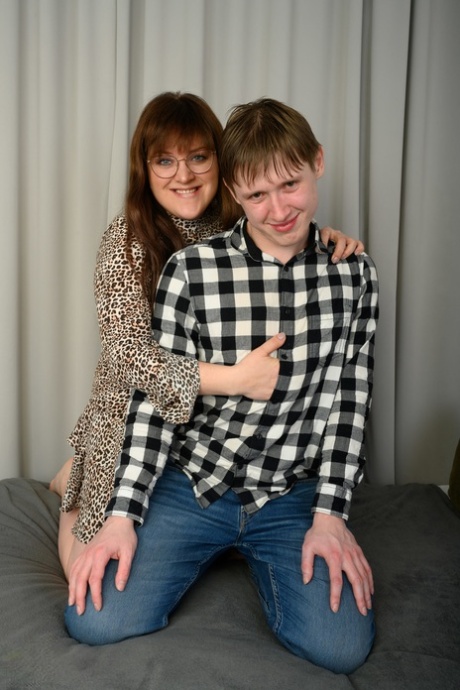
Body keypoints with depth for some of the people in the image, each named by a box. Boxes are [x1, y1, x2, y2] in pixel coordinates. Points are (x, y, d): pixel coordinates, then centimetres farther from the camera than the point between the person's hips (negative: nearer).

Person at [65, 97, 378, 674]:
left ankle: (258, 561, 16)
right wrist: (123, 514, -14)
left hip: (290, 495, 2)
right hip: (190, 483, -1)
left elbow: (347, 396, -1)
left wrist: (330, 511, -9)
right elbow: (155, 396, -9)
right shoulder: (190, 270, -10)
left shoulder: (354, 274, -3)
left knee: (341, 646, -16)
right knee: (96, 623, -14)